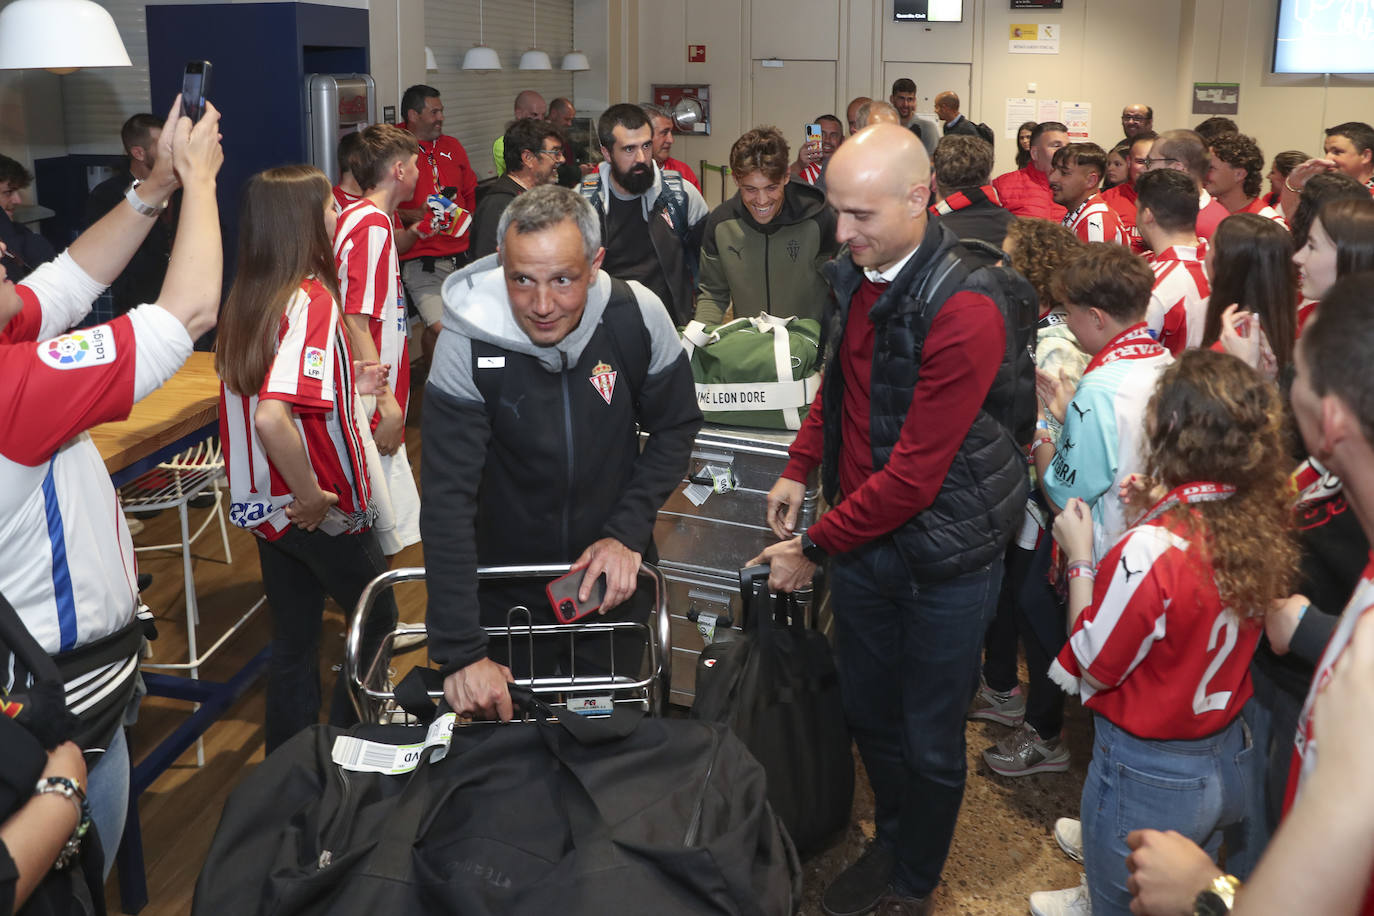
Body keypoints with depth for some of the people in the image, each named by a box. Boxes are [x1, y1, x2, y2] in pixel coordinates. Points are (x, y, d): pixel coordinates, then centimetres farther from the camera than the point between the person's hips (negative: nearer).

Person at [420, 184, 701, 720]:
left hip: (612, 575, 1)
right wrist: (461, 654, -27)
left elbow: (676, 428, -2)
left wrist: (628, 533, -15)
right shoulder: (467, 344, -23)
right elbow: (447, 500, -24)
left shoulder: (638, 318, -18)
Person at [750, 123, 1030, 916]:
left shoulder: (964, 310, -25)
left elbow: (914, 472, -24)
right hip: (861, 535, 7)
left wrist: (815, 548, -17)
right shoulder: (857, 274, 0)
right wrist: (800, 467, 7)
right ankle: (892, 844, 44)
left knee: (930, 743, 11)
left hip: (944, 556, -7)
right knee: (869, 714, 20)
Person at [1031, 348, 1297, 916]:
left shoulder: (1151, 551, -31)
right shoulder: (1264, 528, -10)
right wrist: (1160, 513, 1)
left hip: (1148, 779, -6)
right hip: (1229, 761, 6)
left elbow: (1089, 667, -19)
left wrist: (1080, 560, -9)